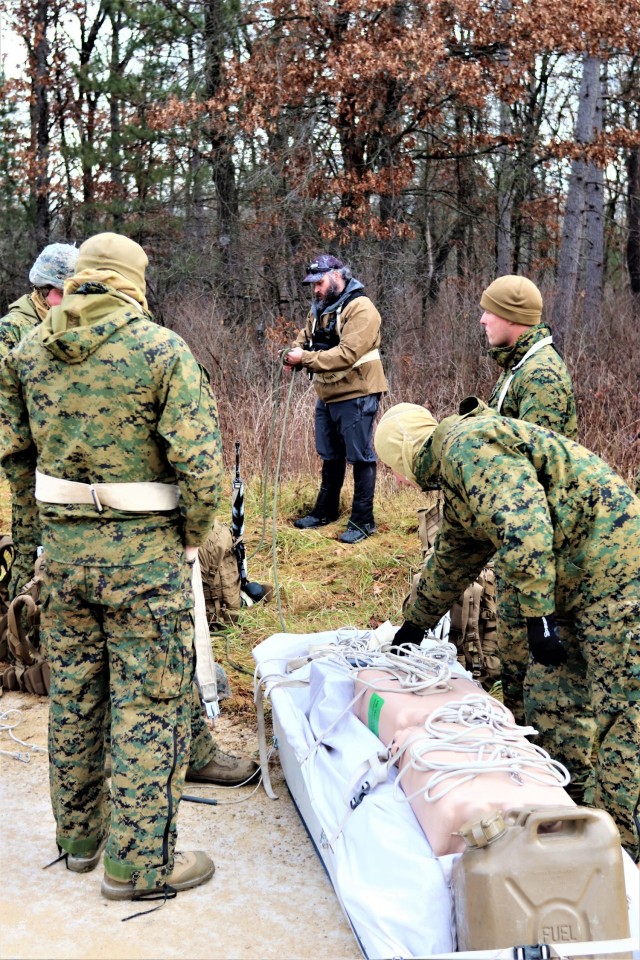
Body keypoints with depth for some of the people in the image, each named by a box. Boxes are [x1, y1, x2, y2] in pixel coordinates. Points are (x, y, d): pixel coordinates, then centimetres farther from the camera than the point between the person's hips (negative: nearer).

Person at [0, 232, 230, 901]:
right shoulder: (161, 349, -13)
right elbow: (199, 462, -17)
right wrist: (193, 538, -2)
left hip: (63, 547, 6)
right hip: (144, 551, -5)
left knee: (73, 694, 18)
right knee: (150, 702, 5)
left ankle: (79, 835, 34)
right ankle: (139, 863, 13)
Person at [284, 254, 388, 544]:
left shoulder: (360, 308, -18)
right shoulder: (320, 307, 12)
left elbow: (347, 354, -28)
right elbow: (305, 336, 15)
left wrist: (306, 358, -26)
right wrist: (295, 351, -8)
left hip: (355, 395, -9)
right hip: (327, 395, 9)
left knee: (360, 457, -1)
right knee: (330, 456, 20)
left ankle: (362, 521, 7)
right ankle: (325, 510, 34)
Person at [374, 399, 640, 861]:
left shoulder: (467, 444, -14)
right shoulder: (455, 470, 20)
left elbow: (524, 525, -27)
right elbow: (451, 559, 33)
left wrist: (538, 614, -23)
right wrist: (416, 624, 43)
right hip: (575, 583, 11)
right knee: (546, 701, 14)